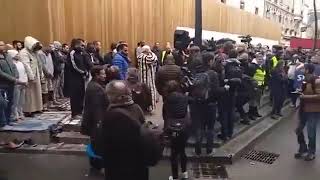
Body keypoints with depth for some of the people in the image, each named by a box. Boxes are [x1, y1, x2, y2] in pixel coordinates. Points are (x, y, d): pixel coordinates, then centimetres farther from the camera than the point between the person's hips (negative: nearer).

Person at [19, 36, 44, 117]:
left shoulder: (34, 52, 14)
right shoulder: (24, 52, -12)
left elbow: (38, 64, 15)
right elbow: (26, 65, -20)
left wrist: (40, 74, 10)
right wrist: (31, 76, -24)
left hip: (36, 76, 9)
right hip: (29, 77, -9)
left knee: (36, 92, 13)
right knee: (29, 94, -4)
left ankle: (35, 108, 22)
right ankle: (27, 110, 3)